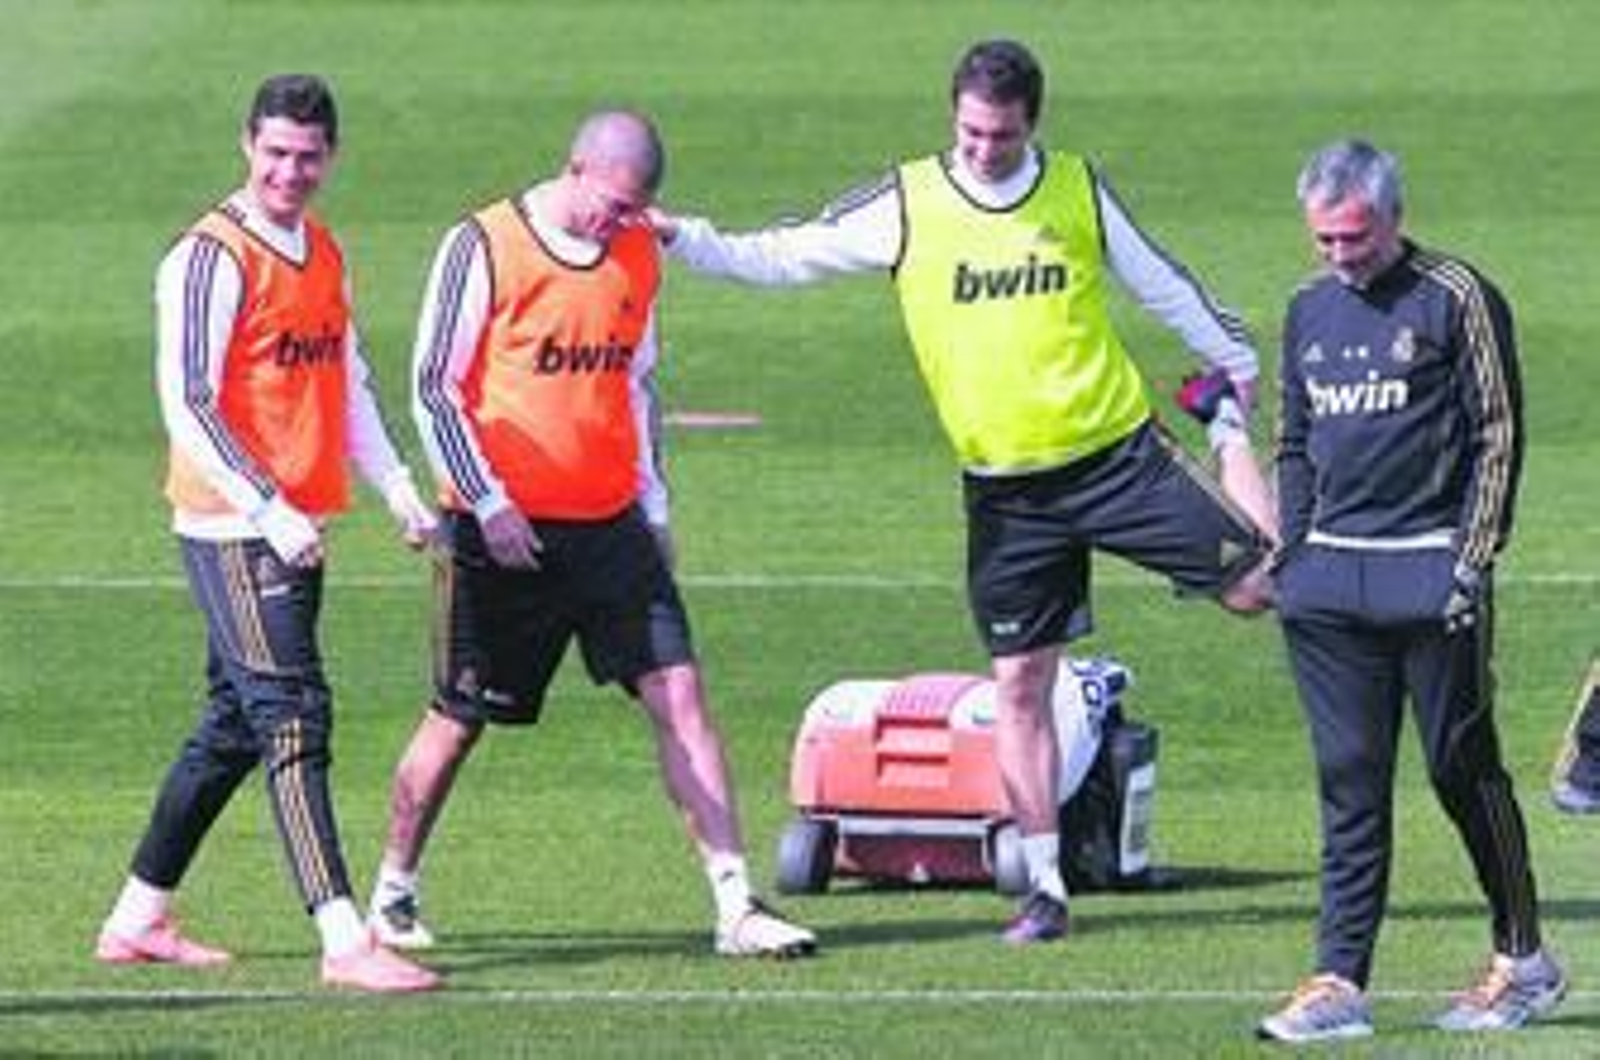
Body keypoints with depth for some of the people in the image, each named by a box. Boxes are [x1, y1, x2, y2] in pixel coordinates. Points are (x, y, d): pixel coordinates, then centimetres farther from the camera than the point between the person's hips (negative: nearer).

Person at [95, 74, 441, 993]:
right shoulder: (213, 258, -11)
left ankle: (138, 920, 24)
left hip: (297, 527, 9)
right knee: (295, 717, -14)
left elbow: (348, 383, 24)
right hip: (232, 527, -9)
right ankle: (343, 940, -19)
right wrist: (269, 511, -22)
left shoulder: (325, 257, 15)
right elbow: (188, 403, -16)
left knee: (236, 726, 14)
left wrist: (394, 485, 12)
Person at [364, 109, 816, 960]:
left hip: (610, 523, 5)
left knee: (679, 692, -6)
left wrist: (653, 502, 16)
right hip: (506, 530, -4)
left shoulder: (638, 257, 8)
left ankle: (736, 907, -7)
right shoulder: (485, 249, -9)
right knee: (459, 720, 4)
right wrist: (487, 501, -15)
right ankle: (392, 895, 24)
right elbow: (433, 386, -9)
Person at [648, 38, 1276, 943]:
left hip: (1119, 453, 0)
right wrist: (681, 239, -11)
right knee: (1020, 683, 2)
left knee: (1257, 583, -5)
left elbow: (1162, 283, 13)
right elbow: (782, 258, 0)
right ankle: (1046, 888, 11)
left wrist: (1238, 365, 17)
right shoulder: (907, 207, -2)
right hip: (1007, 490, 0)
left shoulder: (1081, 192, 1)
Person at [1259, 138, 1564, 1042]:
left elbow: (1498, 436, -6)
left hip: (1431, 572, -5)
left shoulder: (1456, 301, -4)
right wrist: (1288, 553, 12)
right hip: (1329, 580, 5)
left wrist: (1474, 561, -12)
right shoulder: (1310, 311, 15)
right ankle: (1341, 983, 1)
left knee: (1463, 769, 0)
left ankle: (1525, 962, 12)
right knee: (1349, 782, 3)